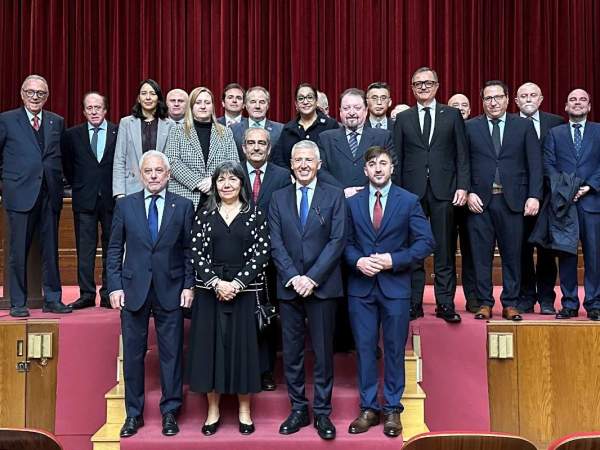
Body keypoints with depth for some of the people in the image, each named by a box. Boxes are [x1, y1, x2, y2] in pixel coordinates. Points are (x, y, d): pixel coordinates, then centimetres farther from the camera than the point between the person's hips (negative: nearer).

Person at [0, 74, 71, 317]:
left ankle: (53, 299, 17)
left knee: (51, 249, 8)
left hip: (50, 194, 3)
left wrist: (57, 181, 6)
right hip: (20, 194, -3)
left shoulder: (57, 122, 12)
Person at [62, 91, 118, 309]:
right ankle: (86, 294, 9)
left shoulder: (119, 133, 0)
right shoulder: (72, 135, 5)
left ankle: (109, 293, 12)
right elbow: (66, 163, 16)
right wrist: (76, 185, 11)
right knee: (85, 248, 2)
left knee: (111, 247, 5)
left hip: (112, 198, -1)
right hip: (84, 200, 1)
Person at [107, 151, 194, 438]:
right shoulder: (125, 205, 5)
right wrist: (114, 286, -1)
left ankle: (170, 413, 18)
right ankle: (133, 414, 20)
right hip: (133, 290, 1)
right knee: (133, 354, 7)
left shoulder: (183, 206, 3)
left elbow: (189, 249, 4)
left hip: (170, 290, -1)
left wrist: (189, 285, -3)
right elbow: (114, 249, 6)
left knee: (171, 353, 5)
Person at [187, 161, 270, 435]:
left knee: (242, 347, 3)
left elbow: (261, 254, -4)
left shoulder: (255, 215, 3)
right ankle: (213, 411, 17)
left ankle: (244, 411, 17)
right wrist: (216, 282, -13)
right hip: (210, 291, 1)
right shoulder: (204, 216, 6)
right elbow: (197, 255, 0)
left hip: (245, 290, -1)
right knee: (210, 346, 4)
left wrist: (238, 283, -14)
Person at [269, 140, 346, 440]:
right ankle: (298, 410, 20)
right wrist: (294, 277, -10)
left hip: (322, 286, -2)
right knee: (291, 352, 8)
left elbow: (337, 241, -5)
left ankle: (322, 413, 16)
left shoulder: (334, 196, 2)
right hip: (289, 286, 2)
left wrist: (312, 278, -13)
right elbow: (276, 244, 2)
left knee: (323, 352, 5)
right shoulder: (279, 198, 8)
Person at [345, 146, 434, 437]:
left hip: (395, 285, -2)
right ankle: (368, 408, 18)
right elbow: (346, 242, 9)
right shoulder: (352, 202, 8)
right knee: (364, 348, 6)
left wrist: (393, 260, -14)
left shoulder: (409, 201, 1)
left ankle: (392, 410, 18)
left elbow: (425, 242, -4)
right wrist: (358, 261, -12)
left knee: (394, 349, 6)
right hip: (361, 286, 2)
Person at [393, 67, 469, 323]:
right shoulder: (402, 119, 11)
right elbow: (397, 158, 7)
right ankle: (414, 303, 12)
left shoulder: (452, 115, 9)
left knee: (445, 250, 2)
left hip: (444, 190, 0)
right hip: (412, 191, 1)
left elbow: (462, 155, 5)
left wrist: (462, 186, -5)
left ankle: (445, 304, 9)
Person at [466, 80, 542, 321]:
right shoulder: (470, 127, 7)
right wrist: (468, 193, -8)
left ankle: (510, 304, 15)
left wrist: (534, 196, -5)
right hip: (480, 200, 0)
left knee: (512, 254, 5)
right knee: (481, 255, 3)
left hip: (512, 200, 0)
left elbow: (534, 164, 3)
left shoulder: (524, 126, 8)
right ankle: (484, 303, 14)